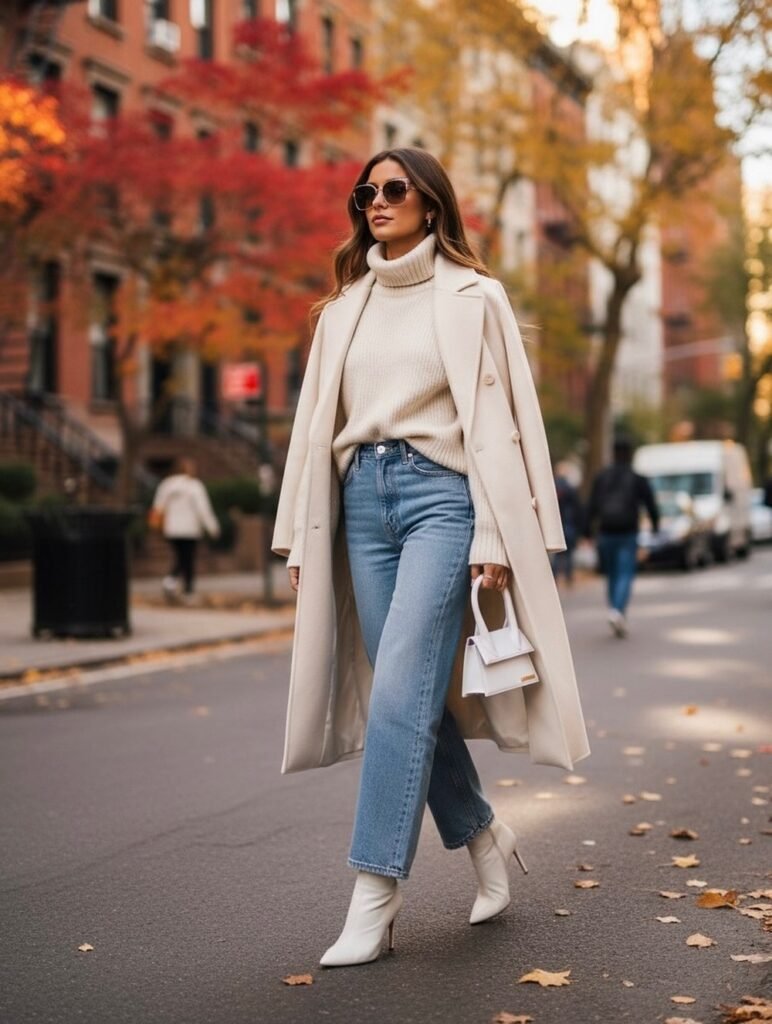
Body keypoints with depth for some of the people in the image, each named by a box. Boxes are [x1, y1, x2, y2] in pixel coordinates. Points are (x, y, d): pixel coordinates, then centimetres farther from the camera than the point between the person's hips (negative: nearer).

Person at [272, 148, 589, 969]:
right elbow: (316, 421, 16)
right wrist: (301, 534, 11)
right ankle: (483, 835, 26)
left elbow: (496, 417, -3)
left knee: (401, 692, -14)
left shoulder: (471, 297, 3)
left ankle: (375, 894, -11)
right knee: (414, 694, 5)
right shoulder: (344, 308, 17)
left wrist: (495, 538, -10)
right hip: (362, 500, 5)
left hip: (440, 496, -5)